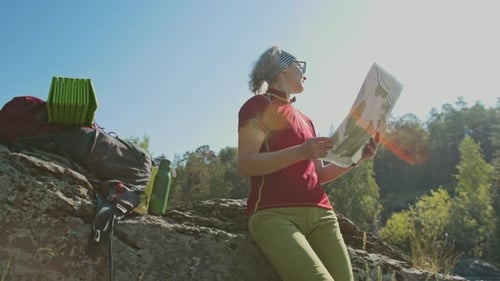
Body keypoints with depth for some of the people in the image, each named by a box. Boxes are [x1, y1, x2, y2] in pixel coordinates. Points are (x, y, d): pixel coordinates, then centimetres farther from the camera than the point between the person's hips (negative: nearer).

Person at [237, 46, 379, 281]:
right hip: (274, 214, -7)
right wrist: (301, 152, -18)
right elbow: (246, 165, -8)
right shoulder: (260, 104, 5)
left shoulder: (305, 120, 27)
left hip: (320, 214, 7)